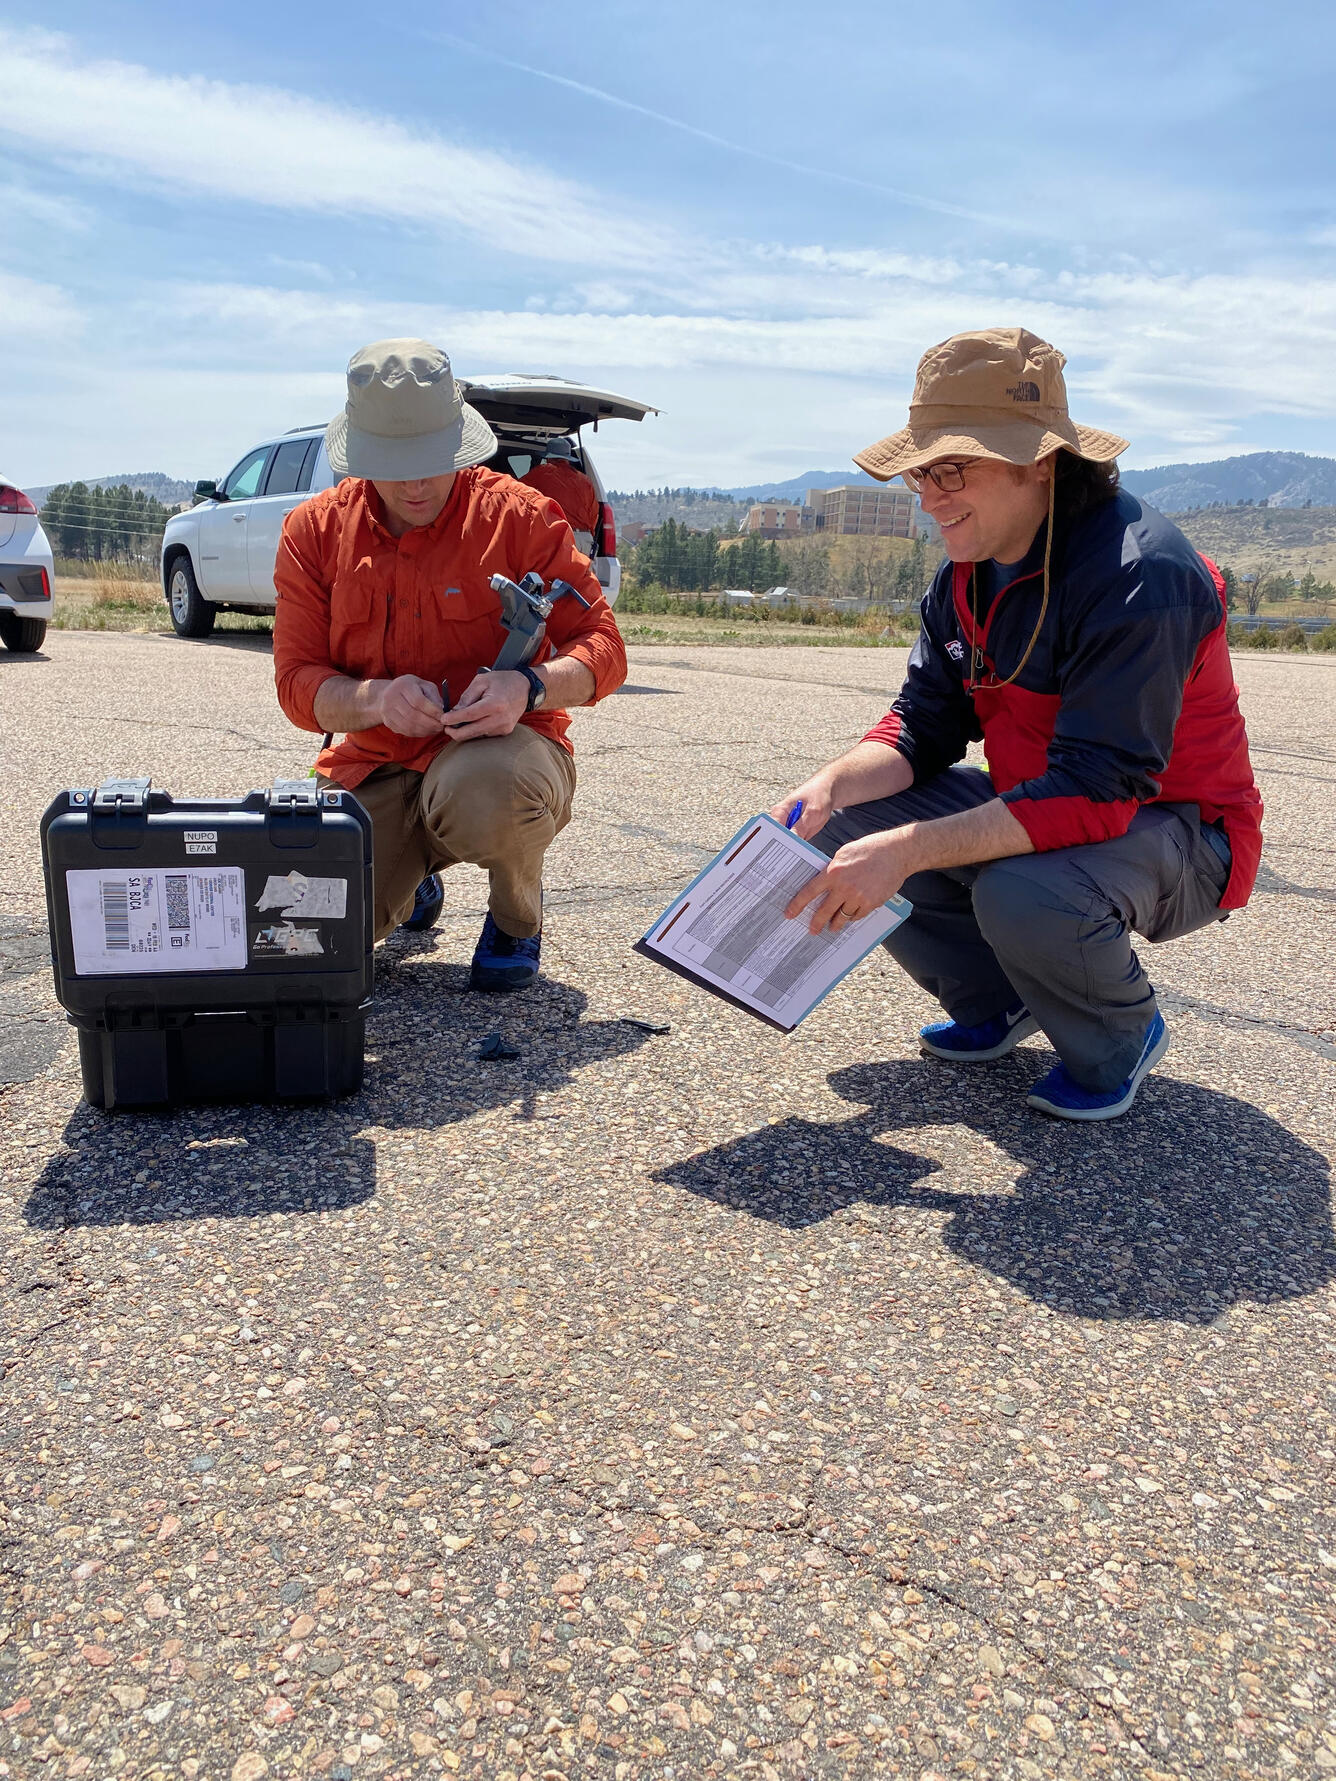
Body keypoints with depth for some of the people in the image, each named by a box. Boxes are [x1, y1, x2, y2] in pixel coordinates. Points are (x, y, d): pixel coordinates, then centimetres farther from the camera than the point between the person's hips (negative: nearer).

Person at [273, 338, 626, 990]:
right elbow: (297, 680, 0)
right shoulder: (313, 531, 1)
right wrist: (376, 698, -23)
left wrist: (530, 687, -30)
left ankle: (517, 919, -3)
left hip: (497, 746, -3)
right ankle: (414, 875, 21)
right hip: (374, 766, 4)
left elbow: (602, 646, -8)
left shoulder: (520, 516, -8)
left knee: (485, 788, -41)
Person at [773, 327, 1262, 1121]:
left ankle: (1123, 1037, -2)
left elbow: (1095, 792, -34)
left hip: (1179, 834, -8)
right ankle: (1000, 1002, 13)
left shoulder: (1138, 574, -27)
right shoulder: (969, 571, 0)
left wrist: (906, 851, -40)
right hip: (1036, 809, 8)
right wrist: (835, 784, -20)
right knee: (842, 825, -6)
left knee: (1025, 895, -39)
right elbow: (926, 721, 1)